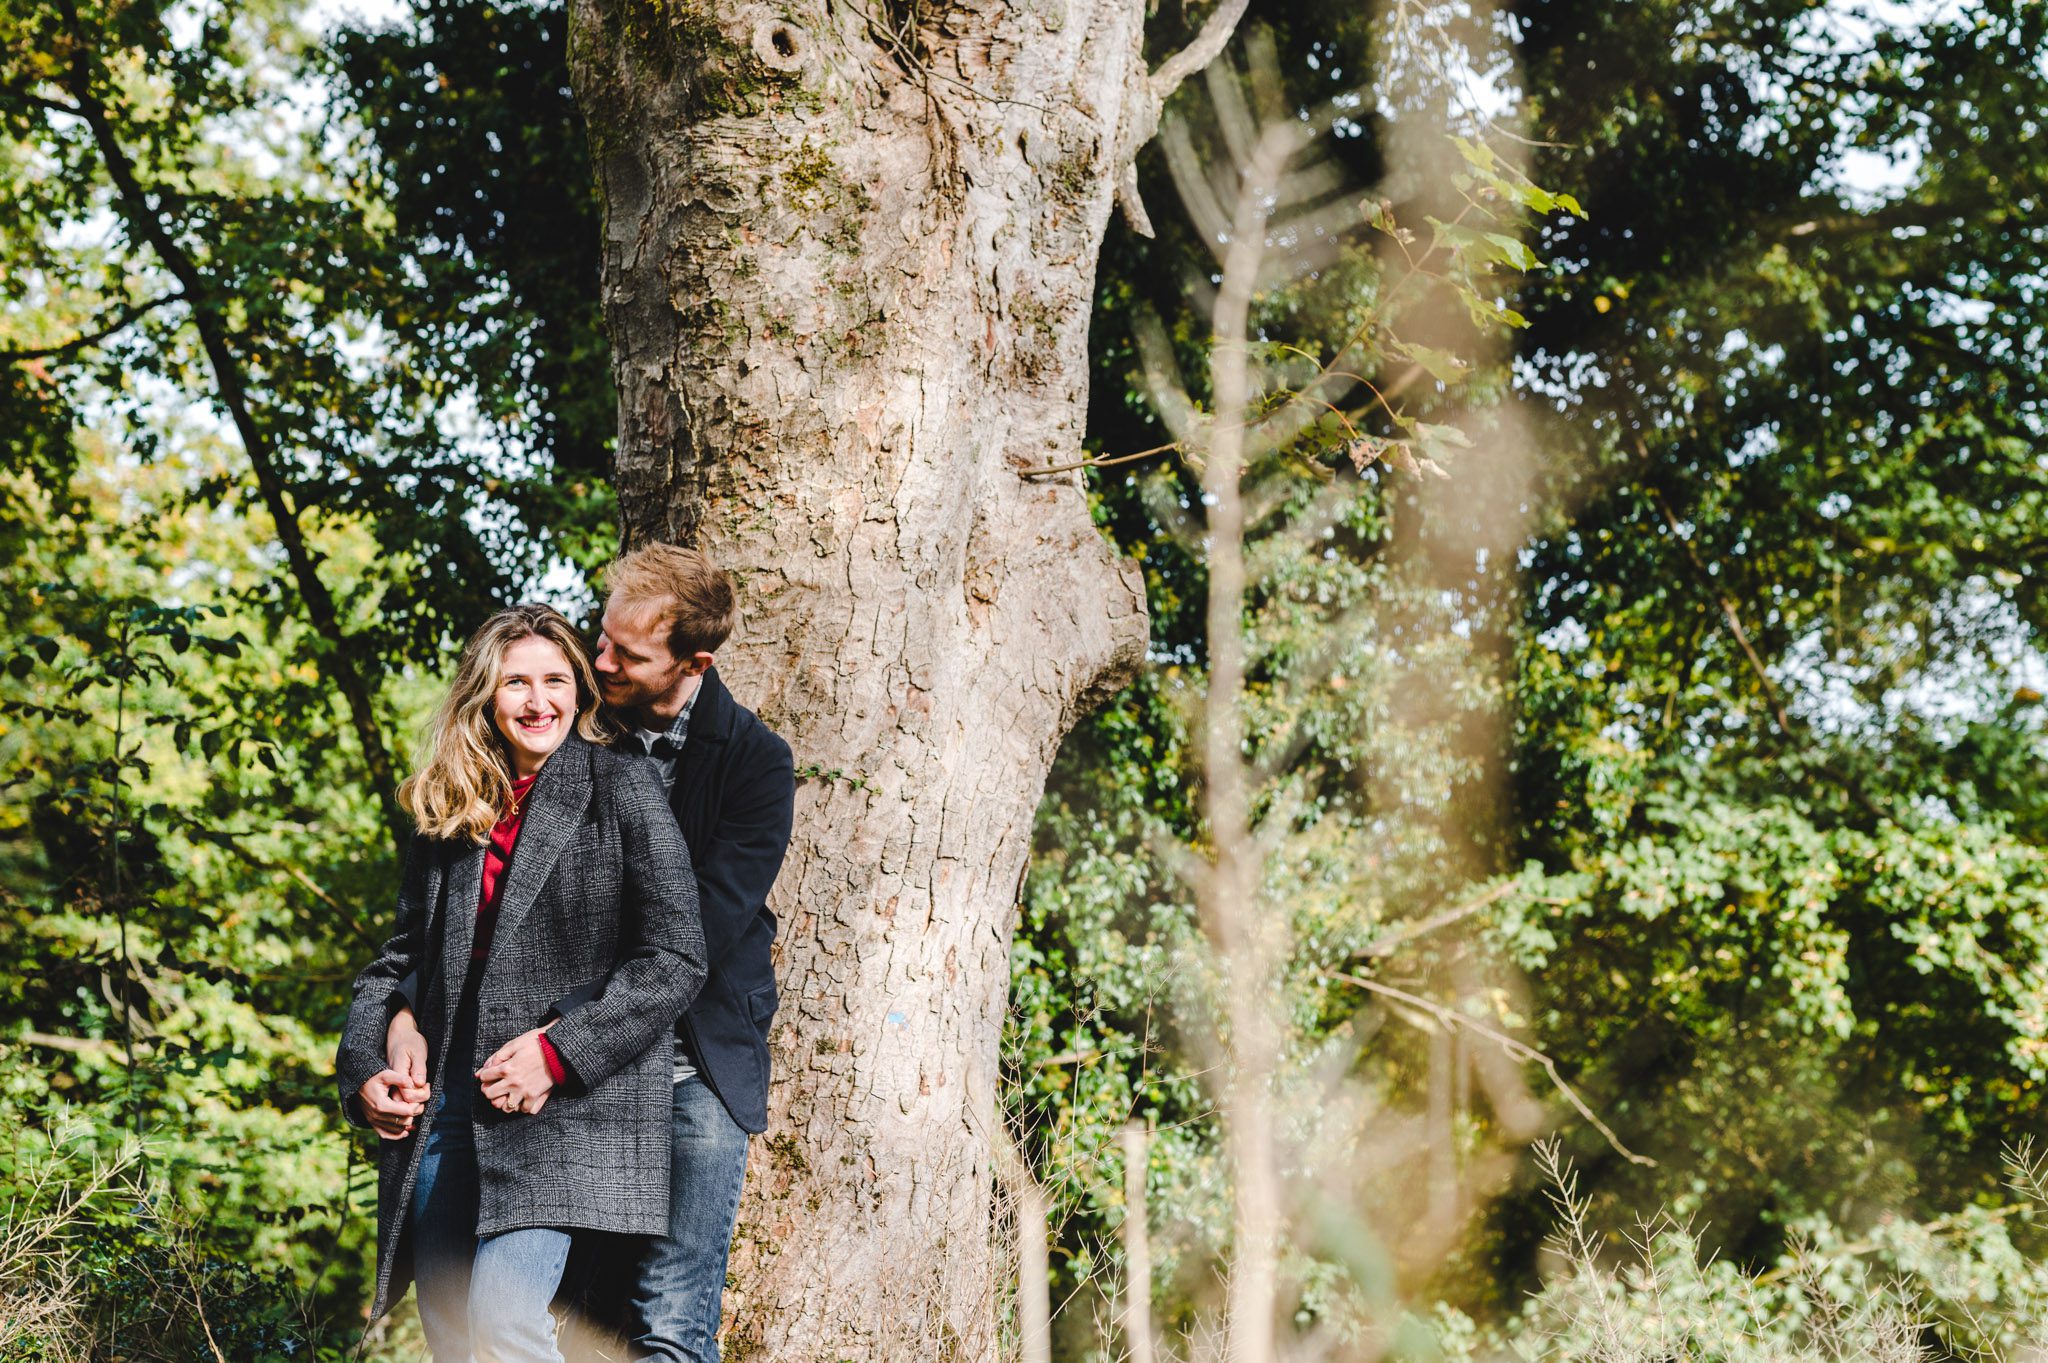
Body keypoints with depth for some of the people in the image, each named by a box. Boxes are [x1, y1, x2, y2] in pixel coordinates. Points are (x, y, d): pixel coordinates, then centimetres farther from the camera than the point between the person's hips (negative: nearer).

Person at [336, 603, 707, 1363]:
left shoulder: (620, 789, 0)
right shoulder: (449, 813, 16)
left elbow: (675, 957, -6)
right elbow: (402, 957, 20)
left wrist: (560, 1053, -14)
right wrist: (364, 1068, 2)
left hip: (566, 1106, -6)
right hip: (444, 1104, 6)